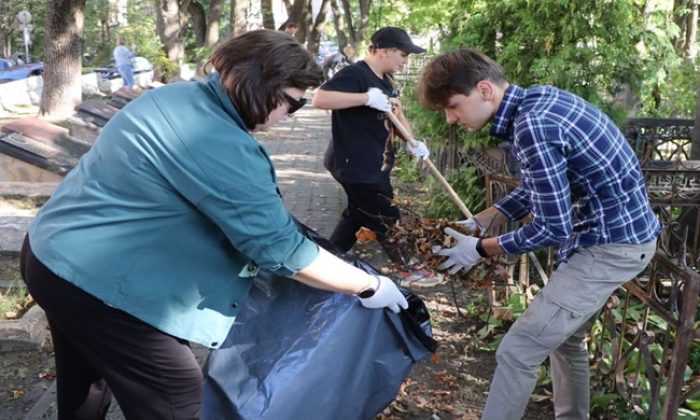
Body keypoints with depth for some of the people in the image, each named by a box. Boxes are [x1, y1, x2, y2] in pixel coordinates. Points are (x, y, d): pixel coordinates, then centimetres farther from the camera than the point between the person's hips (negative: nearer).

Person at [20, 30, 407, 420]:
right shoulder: (222, 148, -27)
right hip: (95, 276, -10)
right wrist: (370, 286, -11)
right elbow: (282, 250, -24)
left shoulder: (178, 96, 3)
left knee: (85, 388, 29)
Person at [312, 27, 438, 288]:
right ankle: (408, 269, 21)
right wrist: (366, 98, -39)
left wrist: (413, 143, 7)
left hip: (372, 164, 10)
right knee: (385, 218, 4)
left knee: (359, 213, 20)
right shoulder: (354, 74, -21)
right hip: (355, 164, -10)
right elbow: (319, 99, -34)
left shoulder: (385, 81, 10)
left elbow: (396, 113, 21)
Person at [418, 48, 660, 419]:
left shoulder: (532, 127, -27)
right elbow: (538, 189, 15)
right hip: (617, 230, 10)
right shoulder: (536, 100, 3)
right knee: (564, 337, 24)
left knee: (517, 350, -8)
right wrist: (479, 222, 7)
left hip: (612, 244, -10)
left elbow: (553, 228, -22)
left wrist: (481, 249, -10)